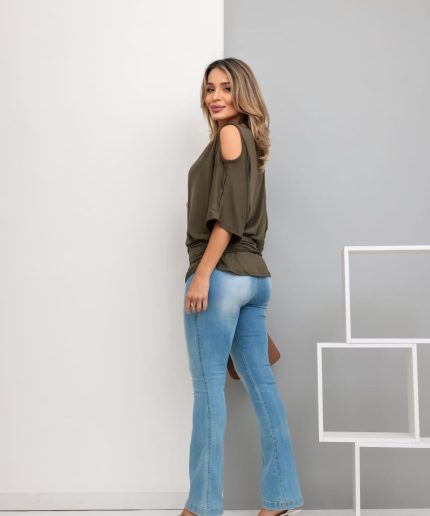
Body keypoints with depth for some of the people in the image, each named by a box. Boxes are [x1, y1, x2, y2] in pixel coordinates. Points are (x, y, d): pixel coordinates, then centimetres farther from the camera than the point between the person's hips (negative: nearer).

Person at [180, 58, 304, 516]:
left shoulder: (230, 134, -5)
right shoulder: (250, 139, 21)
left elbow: (228, 213, -16)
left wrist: (202, 273, -17)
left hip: (223, 274, -9)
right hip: (254, 275, 9)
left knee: (208, 386, -3)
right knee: (260, 382, 8)